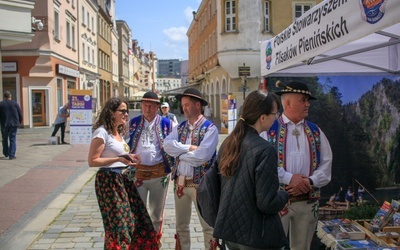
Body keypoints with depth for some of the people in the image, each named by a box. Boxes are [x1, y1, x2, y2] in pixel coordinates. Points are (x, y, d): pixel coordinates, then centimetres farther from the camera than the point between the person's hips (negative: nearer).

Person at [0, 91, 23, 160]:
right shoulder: (15, 103, -2)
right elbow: (20, 114, 0)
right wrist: (19, 122, 14)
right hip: (14, 124, 0)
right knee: (12, 139, 2)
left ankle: (6, 154, 27)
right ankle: (12, 155, -2)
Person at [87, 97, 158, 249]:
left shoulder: (119, 132, 14)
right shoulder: (102, 132, -14)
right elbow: (92, 161, -17)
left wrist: (128, 157, 5)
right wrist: (118, 159, -22)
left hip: (124, 180, 9)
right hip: (109, 181, -9)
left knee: (137, 220, 11)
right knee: (118, 224, 1)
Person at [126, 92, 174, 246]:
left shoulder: (166, 123, 0)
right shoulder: (134, 122, 5)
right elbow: (128, 145, 9)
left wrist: (172, 168, -2)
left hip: (159, 173, -1)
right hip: (137, 172, 1)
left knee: (157, 211, 14)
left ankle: (155, 240, 32)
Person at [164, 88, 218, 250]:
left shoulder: (210, 128, -11)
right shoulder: (180, 127, 8)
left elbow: (201, 156, -22)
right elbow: (167, 145, -8)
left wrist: (179, 153, -9)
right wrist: (189, 147, -18)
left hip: (200, 183, -6)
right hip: (180, 182, 6)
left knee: (208, 226, 8)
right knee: (181, 225, 18)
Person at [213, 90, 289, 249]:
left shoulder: (228, 143, 2)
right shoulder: (265, 150, -21)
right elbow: (267, 204, -21)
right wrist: (284, 195, -2)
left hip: (229, 229, 7)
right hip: (256, 235, -7)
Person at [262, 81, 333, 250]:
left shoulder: (315, 132, 10)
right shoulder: (269, 129, -2)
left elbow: (326, 163, 5)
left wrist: (310, 181, -12)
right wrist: (289, 178, -19)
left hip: (308, 201, 4)